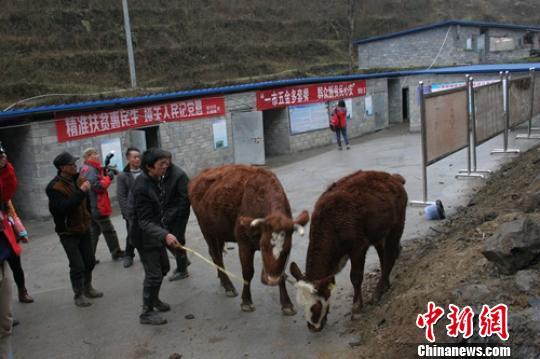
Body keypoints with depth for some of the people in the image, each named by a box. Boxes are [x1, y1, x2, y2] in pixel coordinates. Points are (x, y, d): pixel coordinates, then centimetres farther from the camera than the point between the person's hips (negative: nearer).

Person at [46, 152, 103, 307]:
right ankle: (79, 295, 12)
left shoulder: (79, 180, 0)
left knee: (89, 261, 14)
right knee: (77, 265, -4)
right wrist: (81, 192, -34)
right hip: (68, 232, -6)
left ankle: (87, 288, 33)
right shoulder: (55, 187, -19)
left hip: (84, 228, 6)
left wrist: (89, 217, 14)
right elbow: (63, 208, -32)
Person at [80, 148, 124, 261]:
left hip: (91, 207, 10)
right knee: (109, 230, 2)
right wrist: (108, 177, -14)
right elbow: (98, 186, -25)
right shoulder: (90, 170, -18)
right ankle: (116, 252, 13)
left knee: (94, 231, 15)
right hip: (97, 207, -10)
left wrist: (105, 173, 4)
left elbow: (98, 179, 18)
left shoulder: (86, 169, 15)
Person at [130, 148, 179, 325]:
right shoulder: (142, 188, -29)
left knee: (163, 267, 21)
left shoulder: (156, 180, -1)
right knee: (153, 274, -3)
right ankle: (147, 312, 13)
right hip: (144, 236, -9)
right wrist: (164, 235, -45)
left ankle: (153, 299, 42)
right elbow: (145, 222, -31)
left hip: (156, 232, 9)